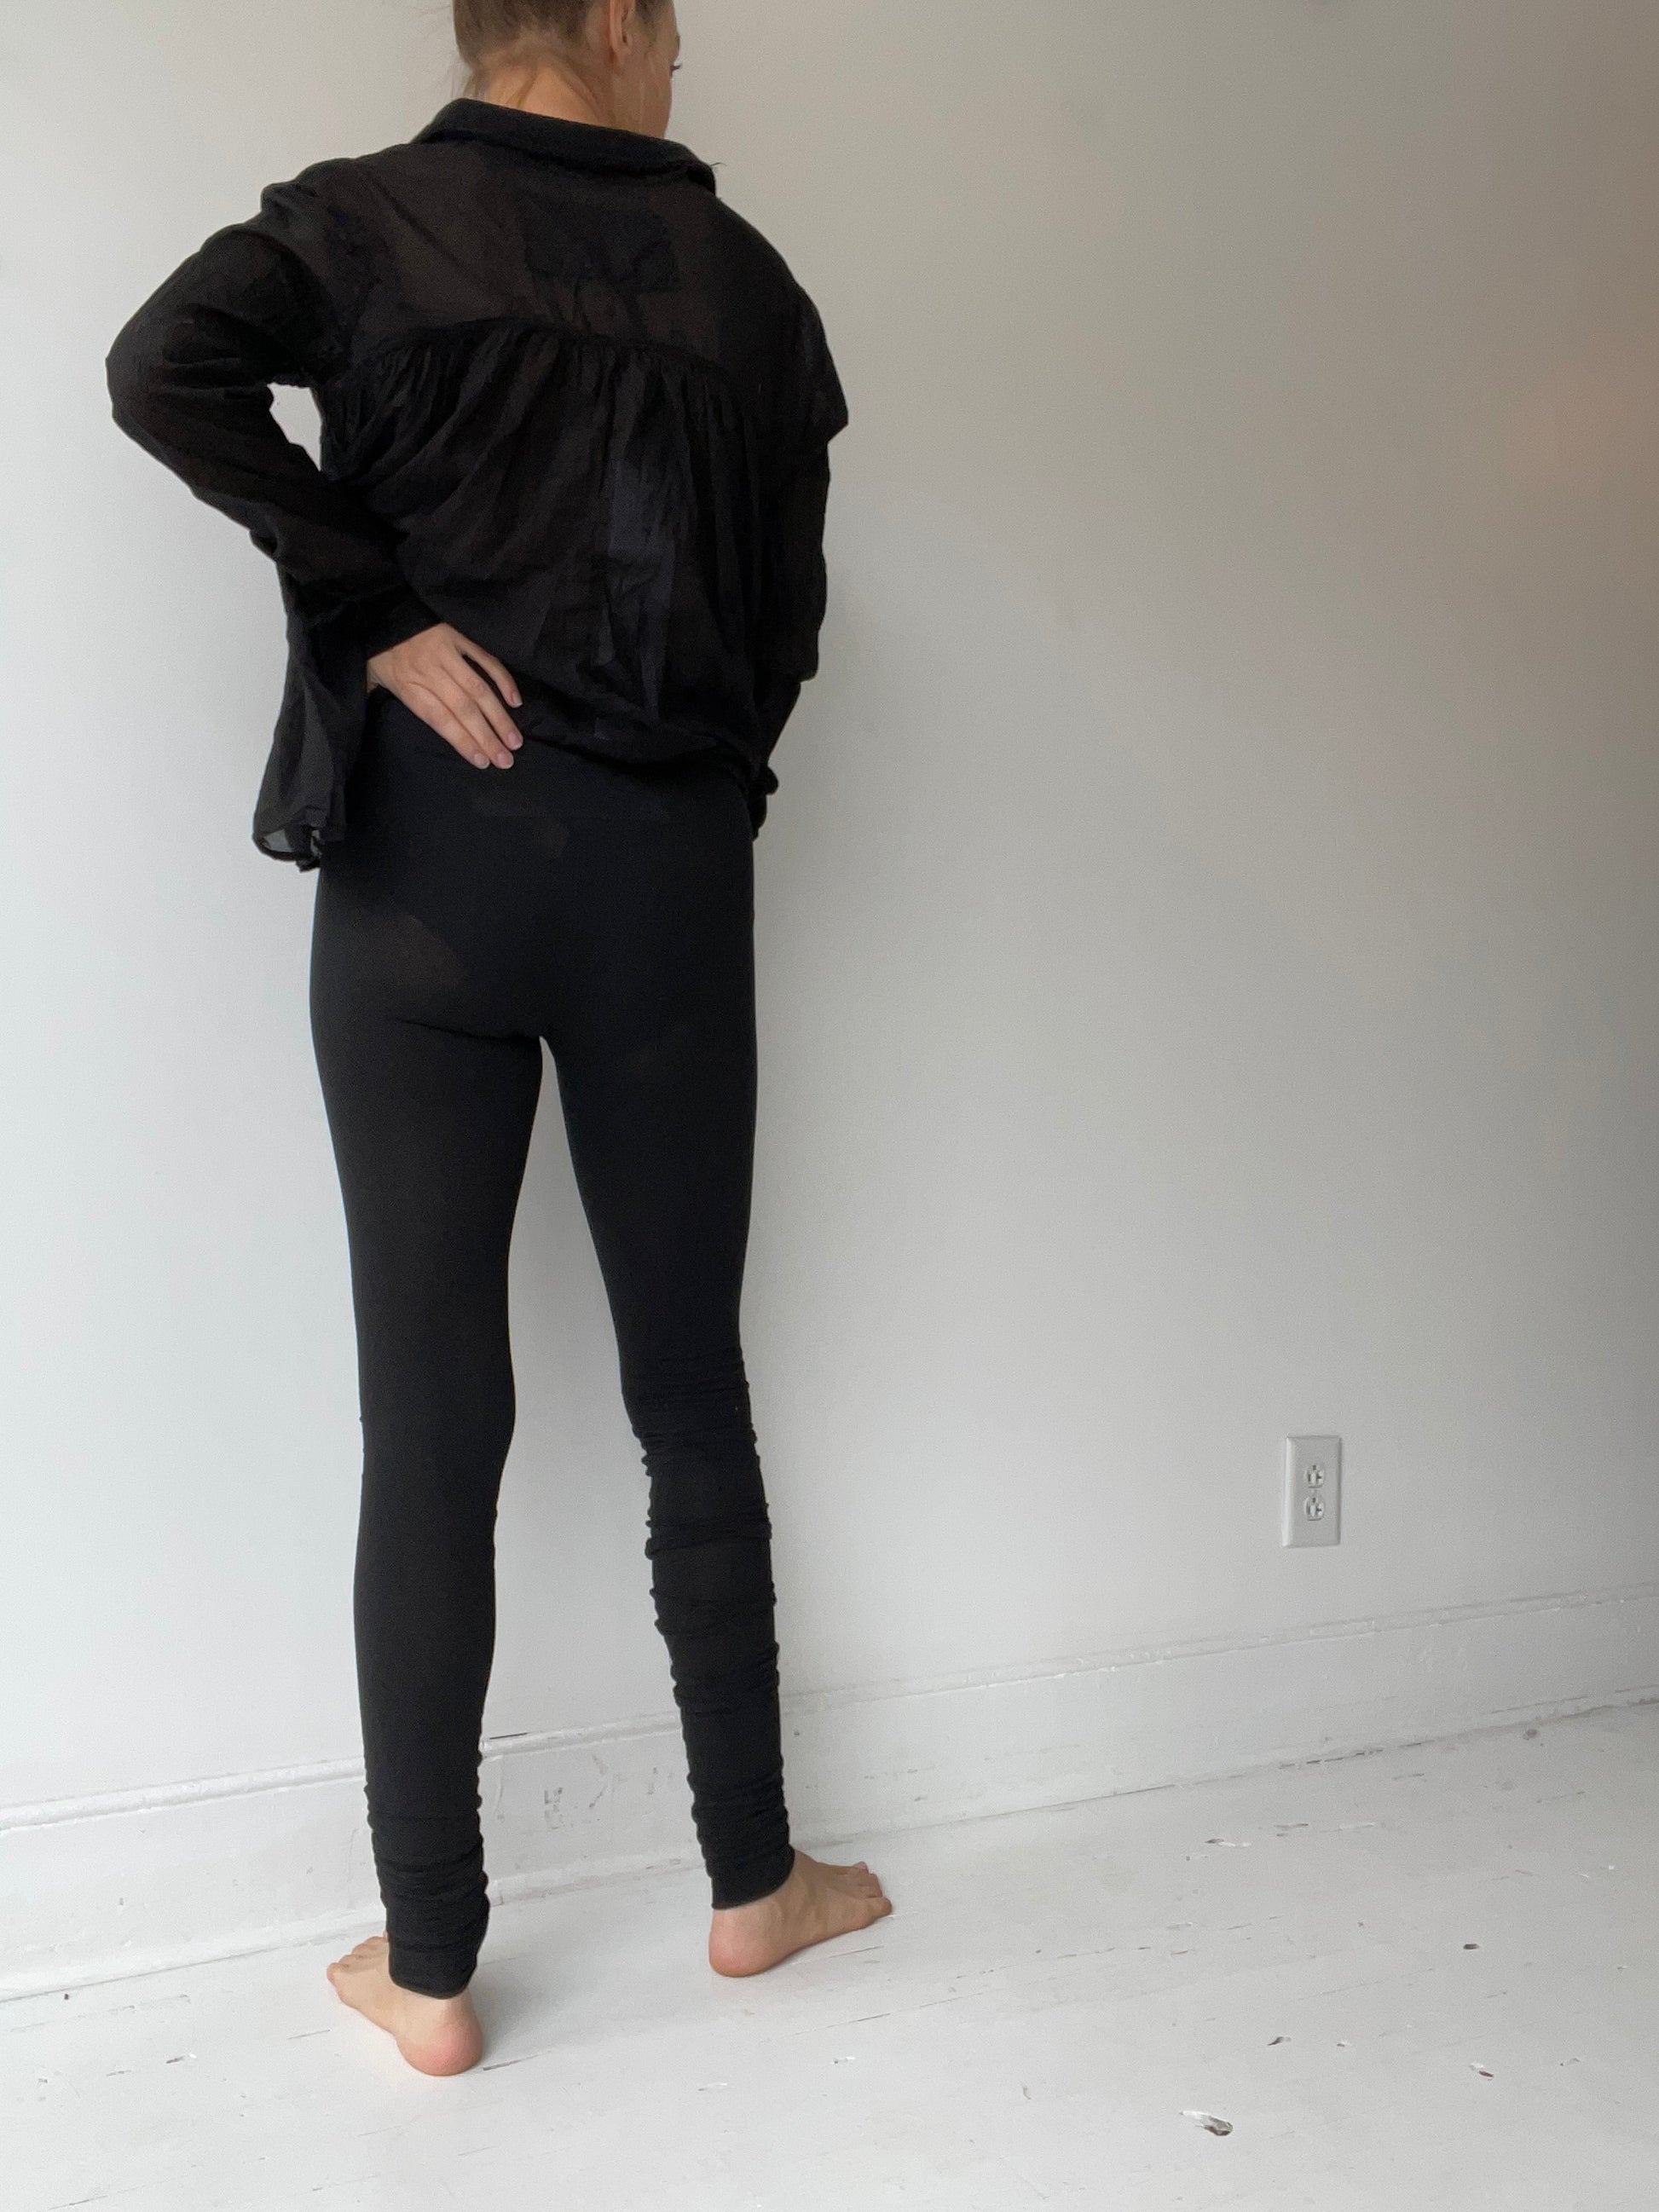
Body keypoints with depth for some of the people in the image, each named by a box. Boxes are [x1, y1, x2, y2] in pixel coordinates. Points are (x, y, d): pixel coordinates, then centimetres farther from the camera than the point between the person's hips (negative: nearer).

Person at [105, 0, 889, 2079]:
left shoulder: (369, 218, 5)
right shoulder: (743, 276, 9)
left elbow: (162, 367, -14)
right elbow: (784, 612, 9)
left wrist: (379, 611, -9)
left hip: (429, 846, -1)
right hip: (668, 870, 1)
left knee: (430, 1426, 4)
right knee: (692, 1393, 11)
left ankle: (427, 1965, 15)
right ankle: (755, 1879, 26)